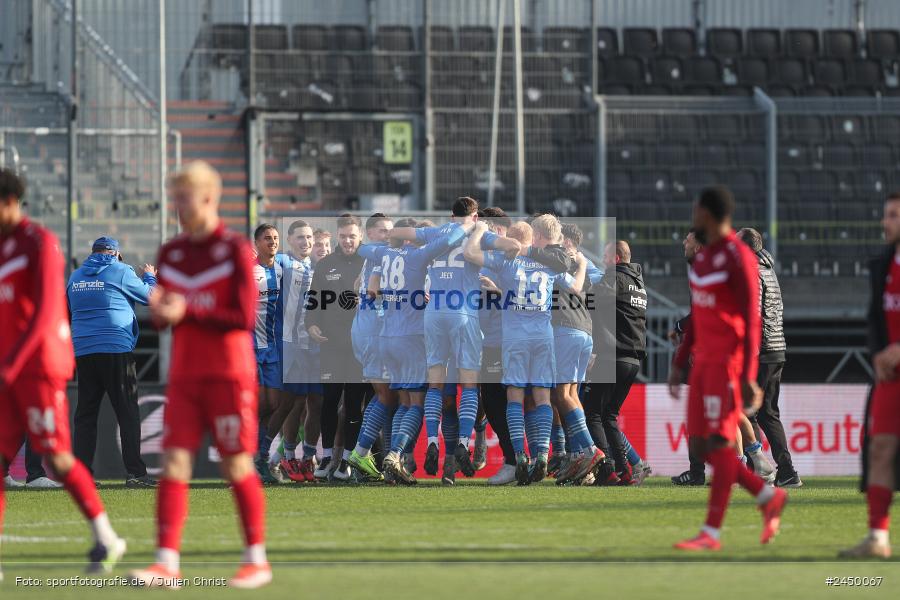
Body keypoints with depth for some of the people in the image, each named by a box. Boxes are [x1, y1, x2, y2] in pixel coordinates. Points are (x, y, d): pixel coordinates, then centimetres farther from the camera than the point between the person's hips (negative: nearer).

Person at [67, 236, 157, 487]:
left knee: (85, 413, 8)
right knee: (128, 412, -3)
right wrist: (150, 276, 25)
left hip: (82, 351, 5)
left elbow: (69, 310, 25)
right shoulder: (120, 271, -3)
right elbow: (149, 296, 5)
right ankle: (135, 472, -9)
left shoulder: (76, 276, 13)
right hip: (116, 350, -5)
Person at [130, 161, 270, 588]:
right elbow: (163, 317, 14)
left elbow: (246, 317, -12)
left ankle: (257, 560, 11)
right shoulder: (171, 253, 11)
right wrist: (157, 309, -10)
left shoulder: (235, 250, -6)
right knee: (174, 463, -6)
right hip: (184, 375, 5)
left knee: (237, 466, 0)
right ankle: (167, 563, -10)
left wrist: (188, 311, -19)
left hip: (229, 374, -5)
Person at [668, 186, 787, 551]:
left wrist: (748, 377, -19)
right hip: (704, 361, 9)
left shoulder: (737, 258, -13)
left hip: (729, 363, -9)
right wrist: (679, 364, 20)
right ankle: (769, 497, 18)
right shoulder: (703, 256, 15)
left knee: (719, 443, -8)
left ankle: (711, 532, -6)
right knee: (699, 445, 5)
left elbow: (752, 321, -15)